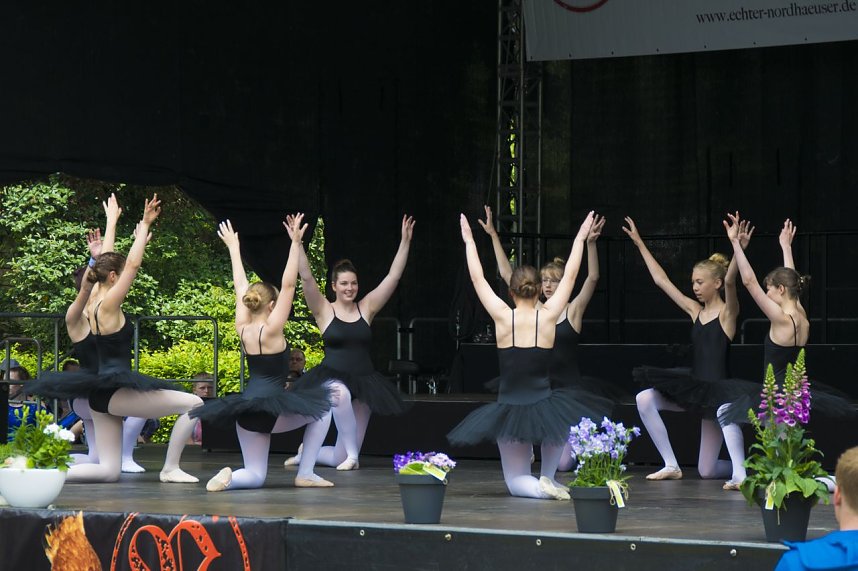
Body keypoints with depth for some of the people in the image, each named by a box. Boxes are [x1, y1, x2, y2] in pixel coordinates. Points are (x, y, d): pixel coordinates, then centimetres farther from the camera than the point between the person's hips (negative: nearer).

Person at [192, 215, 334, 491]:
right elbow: (288, 285, -14)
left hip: (245, 408, 6)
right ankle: (305, 474, 10)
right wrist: (296, 244, -14)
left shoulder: (242, 329, 6)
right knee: (322, 410, 19)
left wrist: (233, 247, 23)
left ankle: (229, 478, -21)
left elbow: (240, 286, 15)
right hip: (271, 408, -6)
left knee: (255, 476, 13)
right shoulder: (271, 330, -10)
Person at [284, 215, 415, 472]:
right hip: (331, 379, -3)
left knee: (341, 458, 0)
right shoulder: (324, 311, 0)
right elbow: (306, 278, -11)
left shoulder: (366, 308, 7)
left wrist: (405, 241, -3)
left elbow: (393, 277, 3)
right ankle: (351, 454, -25)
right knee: (340, 393, -44)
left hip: (363, 382, 3)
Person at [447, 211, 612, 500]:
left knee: (516, 482, 15)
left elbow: (477, 278, 2)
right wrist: (580, 238, 15)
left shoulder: (503, 317, -8)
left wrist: (469, 240, 14)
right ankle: (548, 476, 24)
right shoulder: (548, 317, -7)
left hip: (508, 409, 0)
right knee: (562, 408, 39)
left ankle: (542, 486, -19)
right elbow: (569, 275, 4)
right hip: (543, 408, 0)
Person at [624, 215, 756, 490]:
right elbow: (661, 280, 14)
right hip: (691, 386, 7)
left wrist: (739, 249, -44)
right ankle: (671, 466, -4)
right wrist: (639, 243, 16)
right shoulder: (695, 310, 11)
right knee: (644, 399, -13)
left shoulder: (727, 312, -6)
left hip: (717, 389, -7)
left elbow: (730, 282, -26)